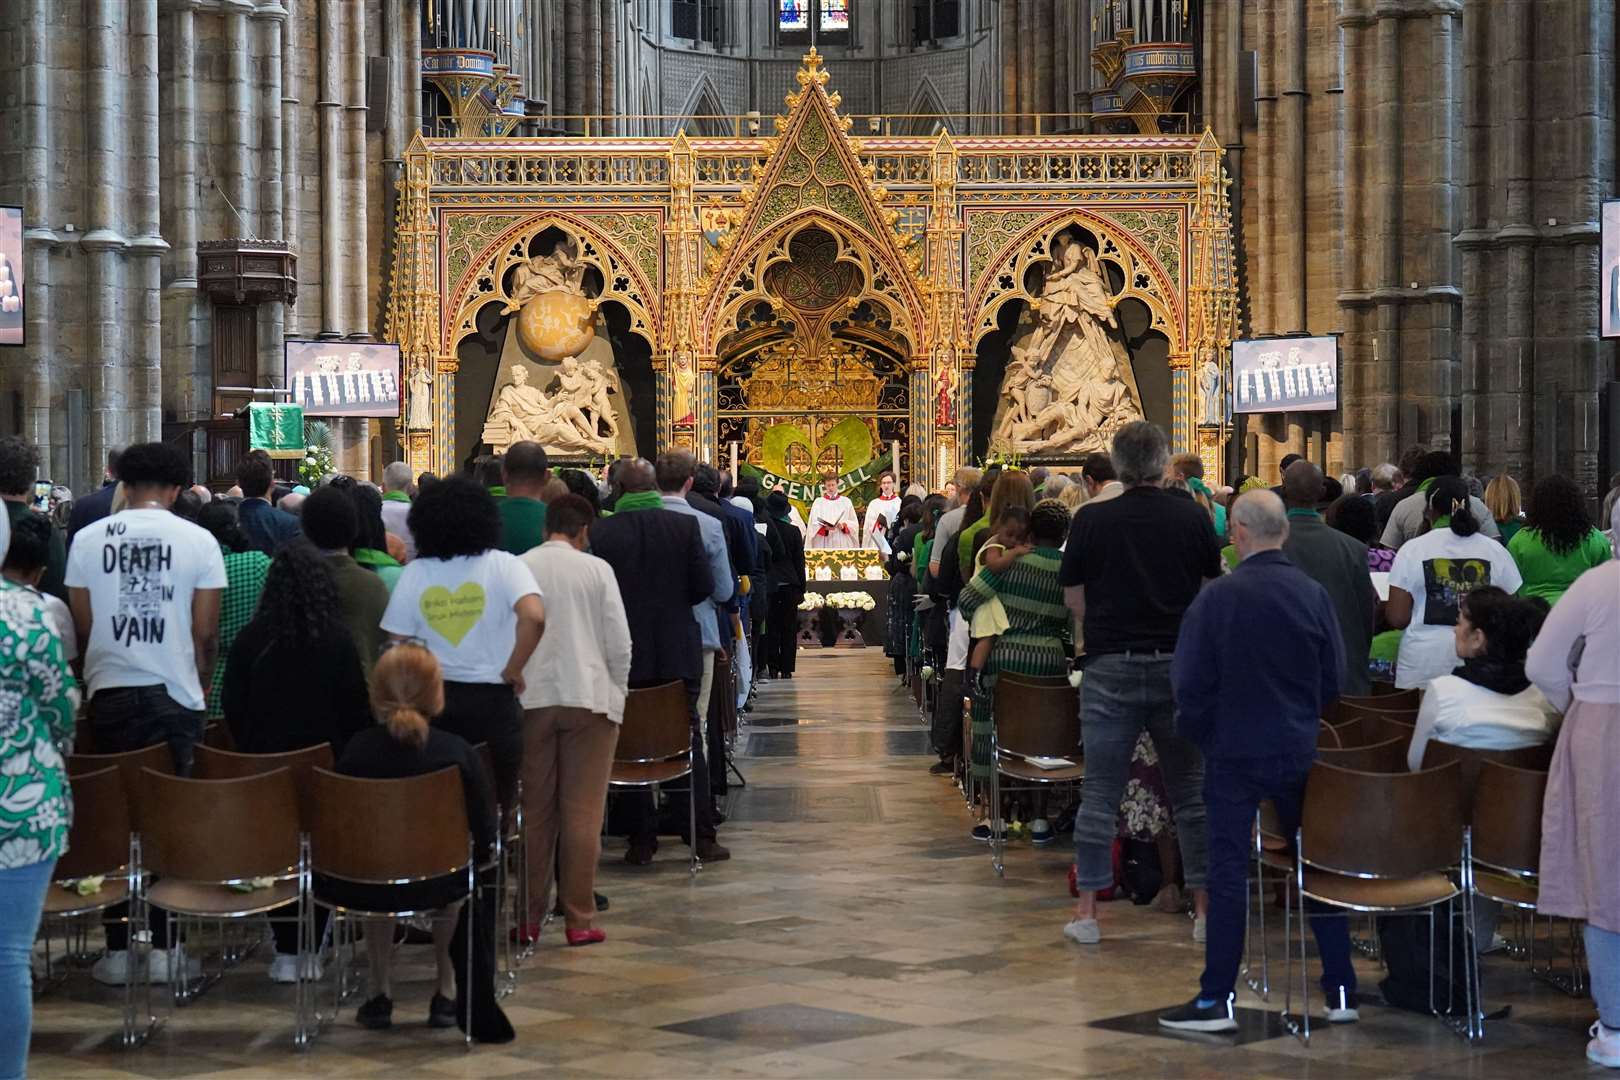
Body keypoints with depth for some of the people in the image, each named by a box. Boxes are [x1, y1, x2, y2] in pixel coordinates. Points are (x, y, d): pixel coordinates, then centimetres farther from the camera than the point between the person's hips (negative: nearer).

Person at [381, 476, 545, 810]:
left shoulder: (414, 574, 0)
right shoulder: (502, 566, -8)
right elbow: (534, 617, -24)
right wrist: (513, 670, -11)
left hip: (434, 701, 2)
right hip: (493, 701, -2)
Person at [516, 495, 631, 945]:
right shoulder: (596, 569, -2)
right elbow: (618, 641, -2)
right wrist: (616, 696, 10)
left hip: (531, 700, 2)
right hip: (588, 697, -2)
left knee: (534, 812, 8)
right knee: (582, 813, 1)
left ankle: (528, 918, 10)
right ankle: (579, 919, 1)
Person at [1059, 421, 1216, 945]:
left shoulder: (1092, 520, -6)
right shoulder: (1193, 518, -3)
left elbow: (1073, 598, 2)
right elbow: (1213, 587, 8)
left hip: (1111, 667, -1)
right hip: (1180, 665, 1)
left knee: (1100, 794, 4)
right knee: (1191, 791, 9)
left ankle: (1087, 911, 6)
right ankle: (1206, 907, 11)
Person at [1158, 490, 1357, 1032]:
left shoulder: (1216, 597, -12)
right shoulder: (1314, 595, -4)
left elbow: (1189, 682, -8)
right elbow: (1334, 678, 5)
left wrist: (1195, 733, 10)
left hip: (1235, 751, -3)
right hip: (1300, 752, 3)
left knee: (1228, 873, 1)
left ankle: (1217, 1000, 3)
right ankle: (1341, 991, 15)